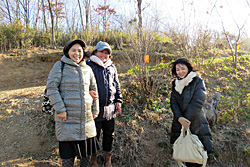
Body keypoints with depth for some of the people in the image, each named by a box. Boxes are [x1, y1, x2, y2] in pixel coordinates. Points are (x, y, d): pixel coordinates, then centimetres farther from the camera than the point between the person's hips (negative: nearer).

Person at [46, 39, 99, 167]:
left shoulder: (87, 69, 10)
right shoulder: (60, 66, -3)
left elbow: (93, 89, 16)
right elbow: (51, 88, -9)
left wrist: (95, 109, 14)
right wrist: (60, 109, -15)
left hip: (86, 117, 5)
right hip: (67, 117, -4)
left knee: (87, 151, 16)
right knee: (68, 152, 6)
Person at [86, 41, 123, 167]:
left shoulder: (112, 67, 13)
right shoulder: (89, 65, -4)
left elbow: (116, 85, 19)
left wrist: (118, 100, 12)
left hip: (109, 108, 5)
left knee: (109, 133, 16)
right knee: (94, 134, 9)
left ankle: (107, 156, 37)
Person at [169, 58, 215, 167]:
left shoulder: (198, 82, -5)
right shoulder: (175, 83, 9)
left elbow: (197, 102, -14)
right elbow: (173, 102, -1)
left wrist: (186, 119, -17)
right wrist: (180, 118, -16)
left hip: (196, 124, -4)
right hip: (180, 124, 4)